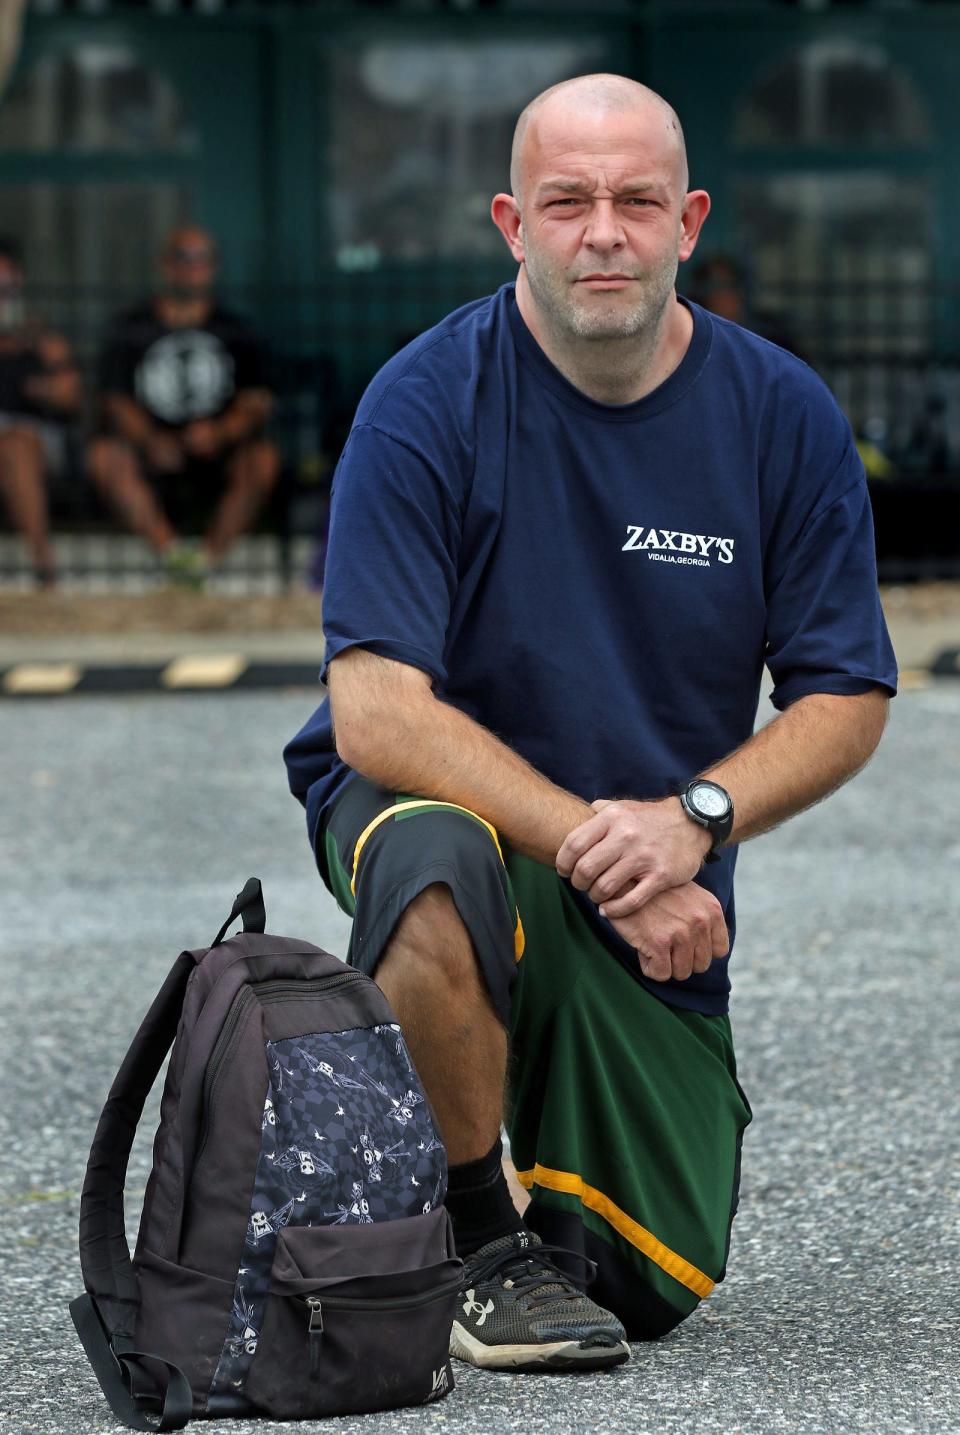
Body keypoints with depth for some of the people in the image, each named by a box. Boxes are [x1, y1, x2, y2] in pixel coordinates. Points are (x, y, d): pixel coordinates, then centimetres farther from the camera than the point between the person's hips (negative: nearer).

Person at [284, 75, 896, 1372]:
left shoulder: (783, 416, -8)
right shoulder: (427, 403, -18)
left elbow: (846, 702, -4)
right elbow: (377, 715, -23)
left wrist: (690, 818, -23)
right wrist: (594, 842, -31)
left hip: (662, 894, 3)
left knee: (657, 1288, -1)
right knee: (437, 868, -41)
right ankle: (481, 1235, -17)